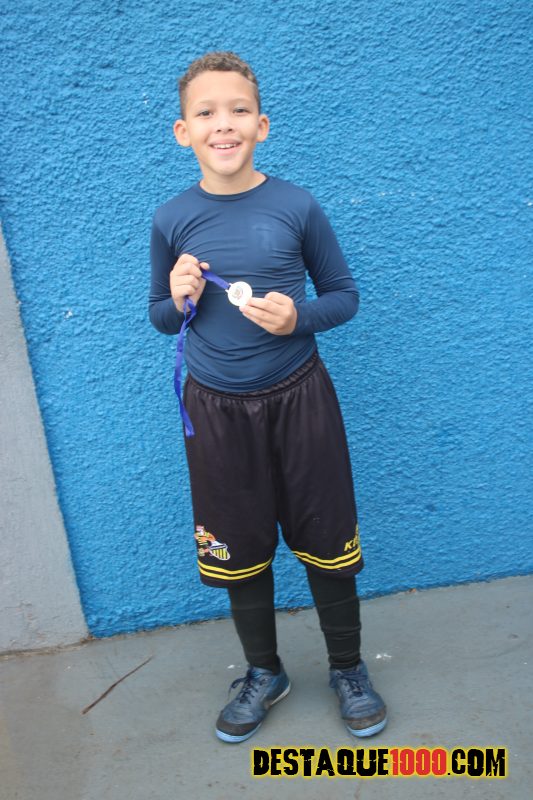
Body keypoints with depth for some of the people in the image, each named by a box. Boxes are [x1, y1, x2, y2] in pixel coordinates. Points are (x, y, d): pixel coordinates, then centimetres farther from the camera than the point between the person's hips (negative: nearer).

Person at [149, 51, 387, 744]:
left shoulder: (297, 206, -7)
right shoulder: (171, 221, -3)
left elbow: (344, 295, 3)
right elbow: (160, 317, 9)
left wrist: (299, 316, -17)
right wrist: (179, 301, -13)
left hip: (298, 399, -1)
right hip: (216, 409, 2)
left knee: (325, 542, 10)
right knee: (238, 551, 14)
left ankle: (348, 668, 36)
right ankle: (264, 673, 39)